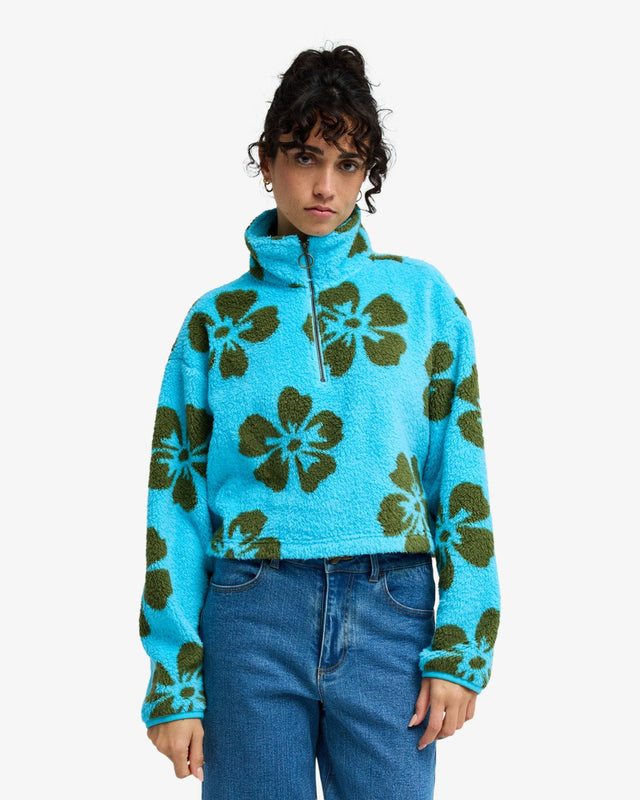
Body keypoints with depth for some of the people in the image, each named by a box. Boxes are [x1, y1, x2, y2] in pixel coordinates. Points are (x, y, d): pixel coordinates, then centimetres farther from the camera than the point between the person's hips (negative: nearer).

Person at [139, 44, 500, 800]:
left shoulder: (422, 297, 7)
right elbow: (176, 502, 5)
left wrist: (460, 648, -4)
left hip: (392, 618, 0)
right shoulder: (216, 319, 7)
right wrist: (173, 686, -1)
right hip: (252, 618, 0)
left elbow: (462, 478, 4)